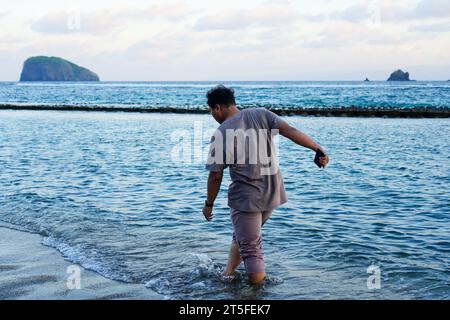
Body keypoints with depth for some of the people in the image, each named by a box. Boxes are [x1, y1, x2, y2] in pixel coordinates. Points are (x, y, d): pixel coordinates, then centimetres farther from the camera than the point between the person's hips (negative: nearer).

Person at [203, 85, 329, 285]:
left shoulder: (220, 134, -11)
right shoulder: (260, 114, 1)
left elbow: (215, 176, -7)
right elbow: (290, 131, -10)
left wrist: (209, 204, 6)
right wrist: (318, 149, -11)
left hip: (246, 199, -6)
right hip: (271, 193, 6)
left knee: (250, 249, 4)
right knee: (243, 234, 26)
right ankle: (228, 274, 31)